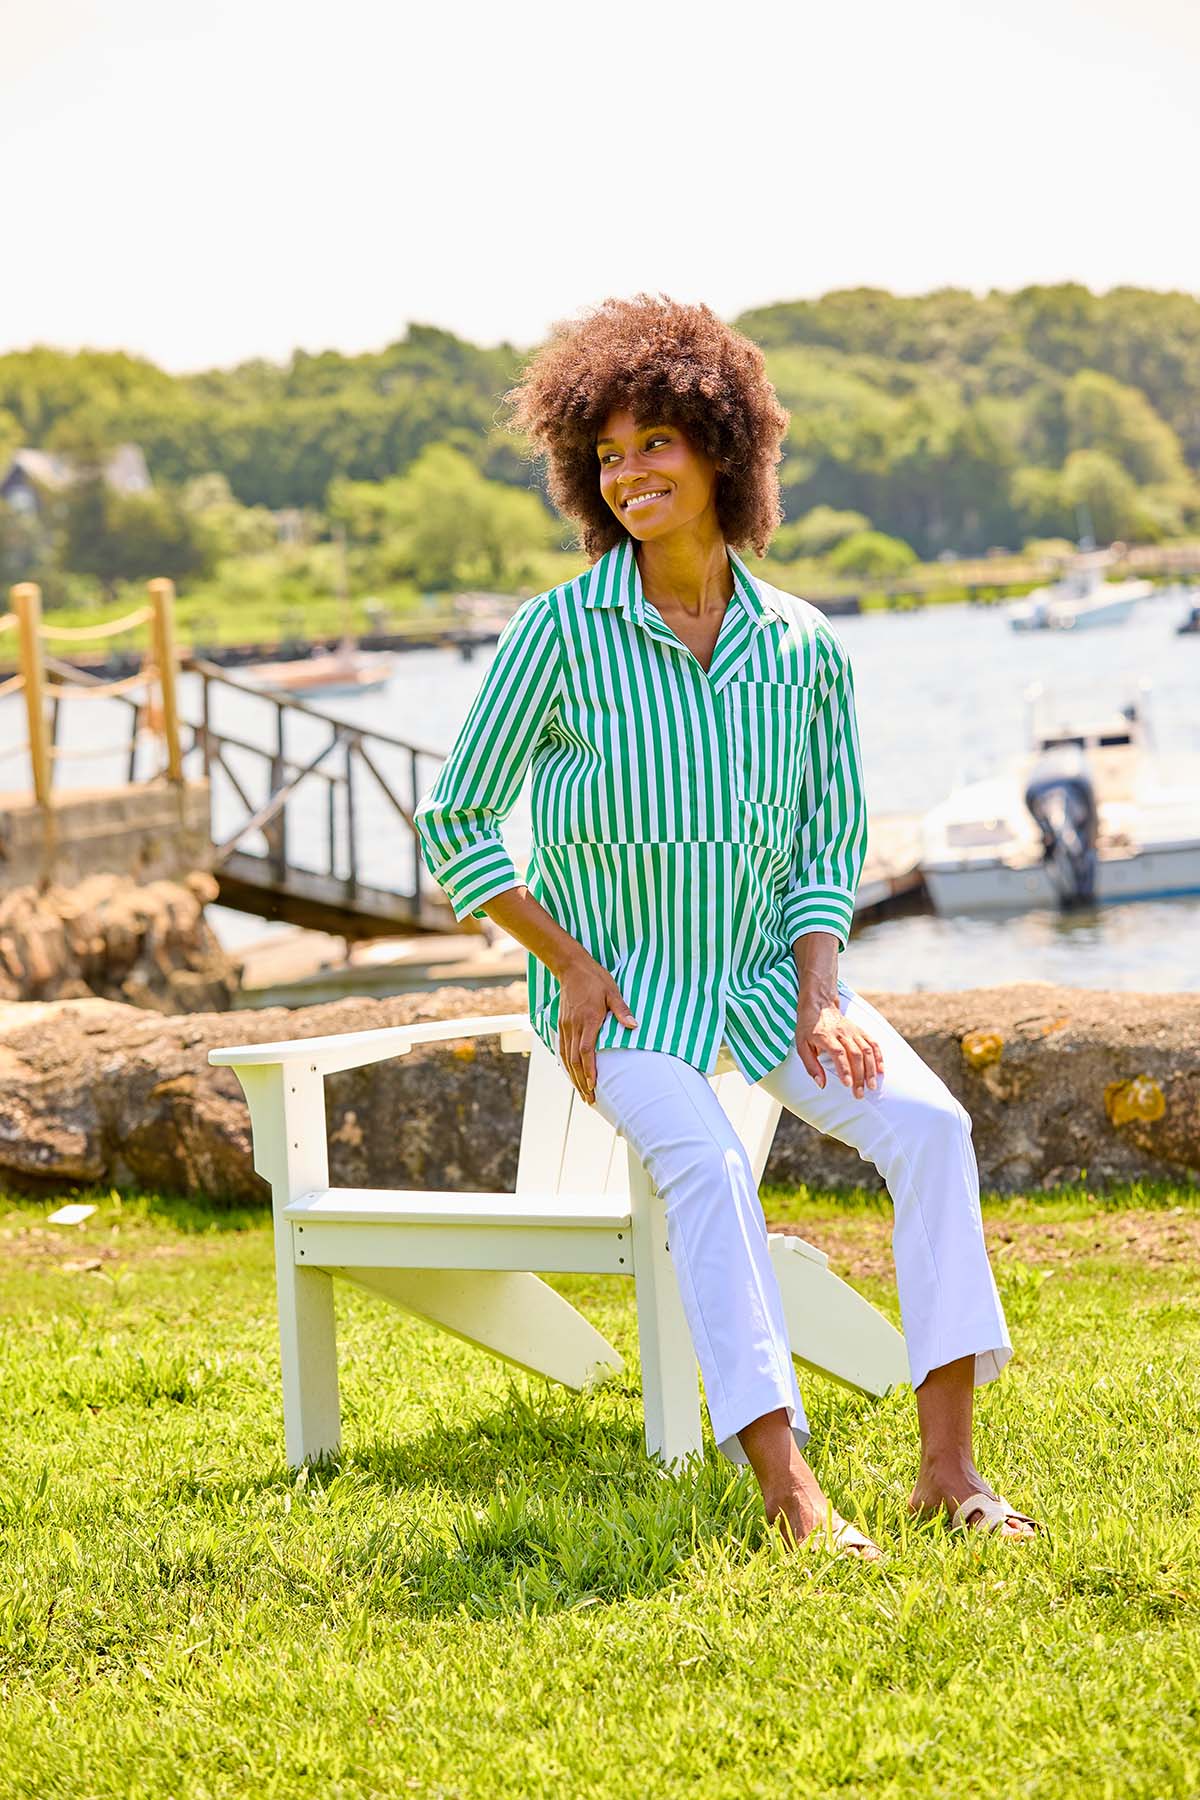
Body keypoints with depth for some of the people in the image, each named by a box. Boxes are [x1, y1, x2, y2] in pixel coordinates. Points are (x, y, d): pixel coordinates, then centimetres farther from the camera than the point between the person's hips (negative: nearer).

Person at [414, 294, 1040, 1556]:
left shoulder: (803, 649, -1)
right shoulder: (563, 632, -10)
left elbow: (830, 845, 9)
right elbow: (454, 827, -3)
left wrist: (822, 997, -7)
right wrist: (570, 966, -10)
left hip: (763, 970, 3)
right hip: (621, 992, -3)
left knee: (929, 1122, -22)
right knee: (705, 1162, -32)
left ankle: (948, 1464, -22)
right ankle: (789, 1494, -36)